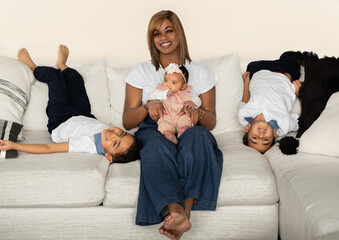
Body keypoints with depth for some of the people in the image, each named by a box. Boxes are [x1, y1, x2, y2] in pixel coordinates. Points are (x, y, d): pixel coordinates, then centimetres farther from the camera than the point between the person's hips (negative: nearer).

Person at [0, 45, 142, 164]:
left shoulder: (88, 145, -50)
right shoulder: (117, 136, -38)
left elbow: (48, 148, -45)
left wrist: (13, 145, -44)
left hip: (59, 123, -4)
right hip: (85, 117, 4)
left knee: (53, 74, 10)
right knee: (75, 77, 24)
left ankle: (32, 66, 47)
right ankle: (62, 65, 63)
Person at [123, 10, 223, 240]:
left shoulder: (200, 73, 15)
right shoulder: (141, 72, 14)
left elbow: (211, 122, 9)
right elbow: (127, 122, 8)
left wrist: (197, 112, -15)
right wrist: (148, 106, -14)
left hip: (189, 132, 1)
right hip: (153, 132, 0)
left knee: (197, 135, -37)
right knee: (156, 144, -38)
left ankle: (185, 209, -46)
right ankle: (177, 212, -56)